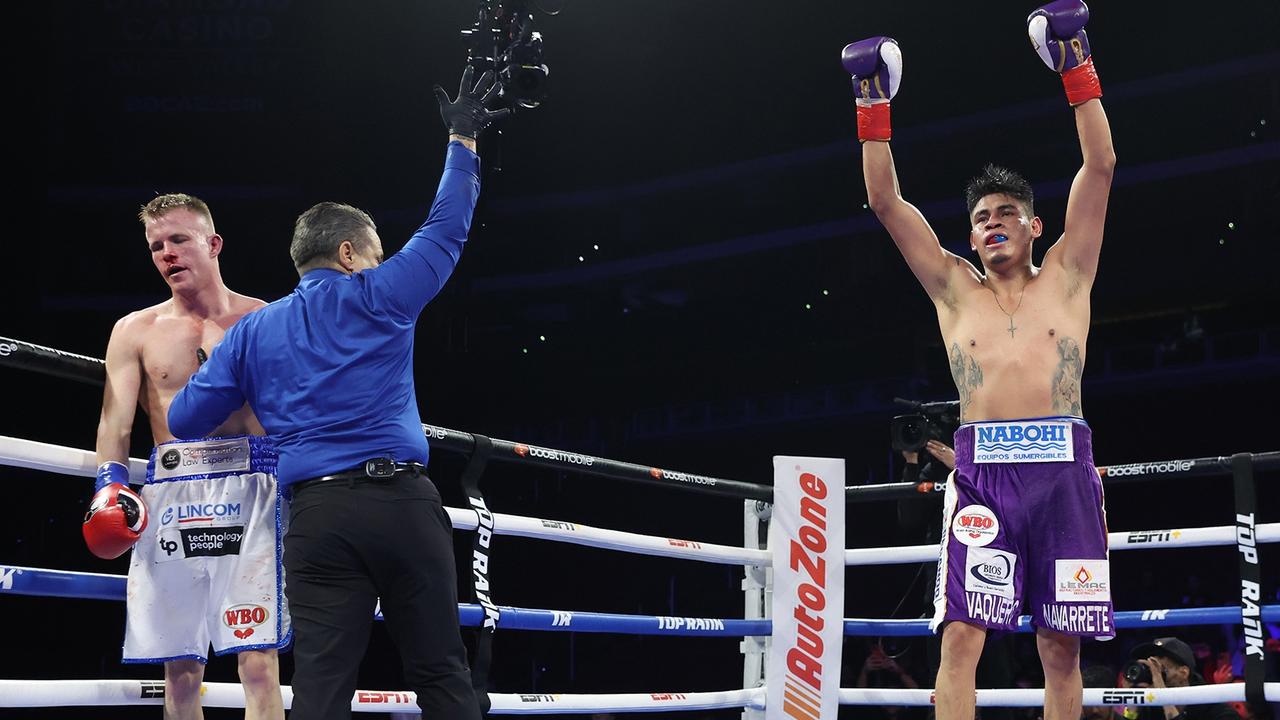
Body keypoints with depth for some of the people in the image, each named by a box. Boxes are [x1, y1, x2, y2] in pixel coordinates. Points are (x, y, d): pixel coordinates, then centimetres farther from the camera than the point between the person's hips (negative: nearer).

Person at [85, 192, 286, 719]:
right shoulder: (135, 331, 13)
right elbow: (115, 420, 5)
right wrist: (109, 484, -13)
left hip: (250, 487, -2)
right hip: (169, 492, 2)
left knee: (258, 662, -10)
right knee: (180, 670, 4)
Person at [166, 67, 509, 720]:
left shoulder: (252, 331, 14)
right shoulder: (379, 297, 6)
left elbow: (183, 420, 13)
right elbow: (446, 229, 13)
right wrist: (462, 141, 23)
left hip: (316, 515, 2)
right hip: (402, 501, -2)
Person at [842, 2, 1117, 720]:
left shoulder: (1065, 276, 15)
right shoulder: (956, 289, 16)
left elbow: (1100, 167, 7)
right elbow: (886, 201, 11)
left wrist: (1078, 69, 3)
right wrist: (875, 108, 6)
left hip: (1063, 467, 0)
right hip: (981, 469, 0)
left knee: (1062, 647, 2)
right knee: (962, 636, -9)